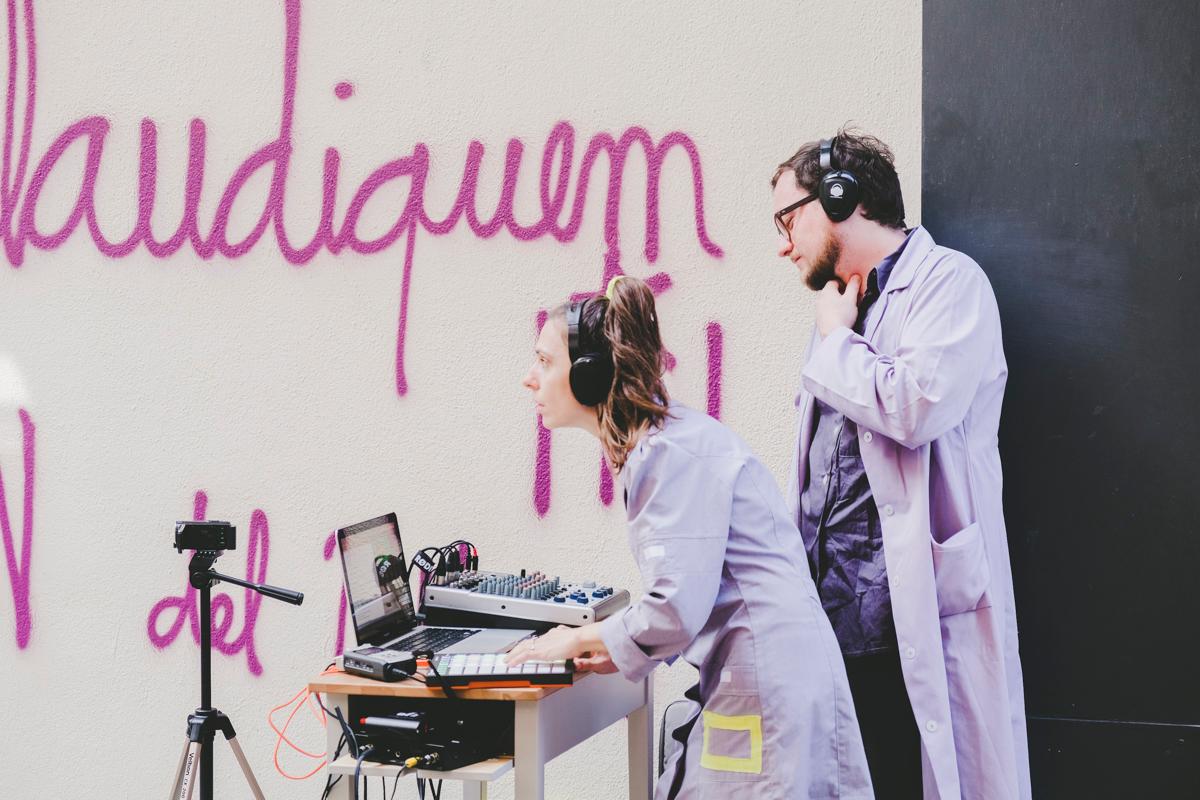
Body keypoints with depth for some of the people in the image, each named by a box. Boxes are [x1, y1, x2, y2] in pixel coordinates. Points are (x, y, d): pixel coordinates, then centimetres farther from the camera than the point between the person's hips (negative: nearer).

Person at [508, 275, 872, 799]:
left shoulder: (678, 452, -16)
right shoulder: (649, 450, 14)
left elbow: (677, 606, -22)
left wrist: (579, 641, -6)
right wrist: (621, 651, 11)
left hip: (768, 691, -9)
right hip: (739, 684, 9)